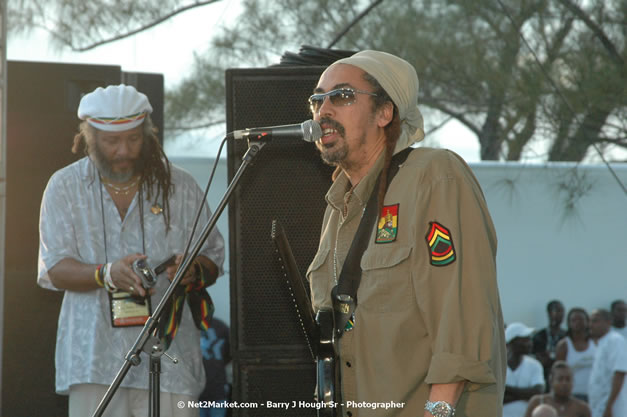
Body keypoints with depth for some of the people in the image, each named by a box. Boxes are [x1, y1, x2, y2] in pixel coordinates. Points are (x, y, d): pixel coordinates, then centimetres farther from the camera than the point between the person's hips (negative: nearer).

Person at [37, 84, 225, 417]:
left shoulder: (179, 186, 9)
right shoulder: (65, 187, 7)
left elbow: (213, 258, 11)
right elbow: (54, 269, -1)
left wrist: (194, 271, -14)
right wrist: (106, 274, -21)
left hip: (167, 351, 0)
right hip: (95, 356, 0)